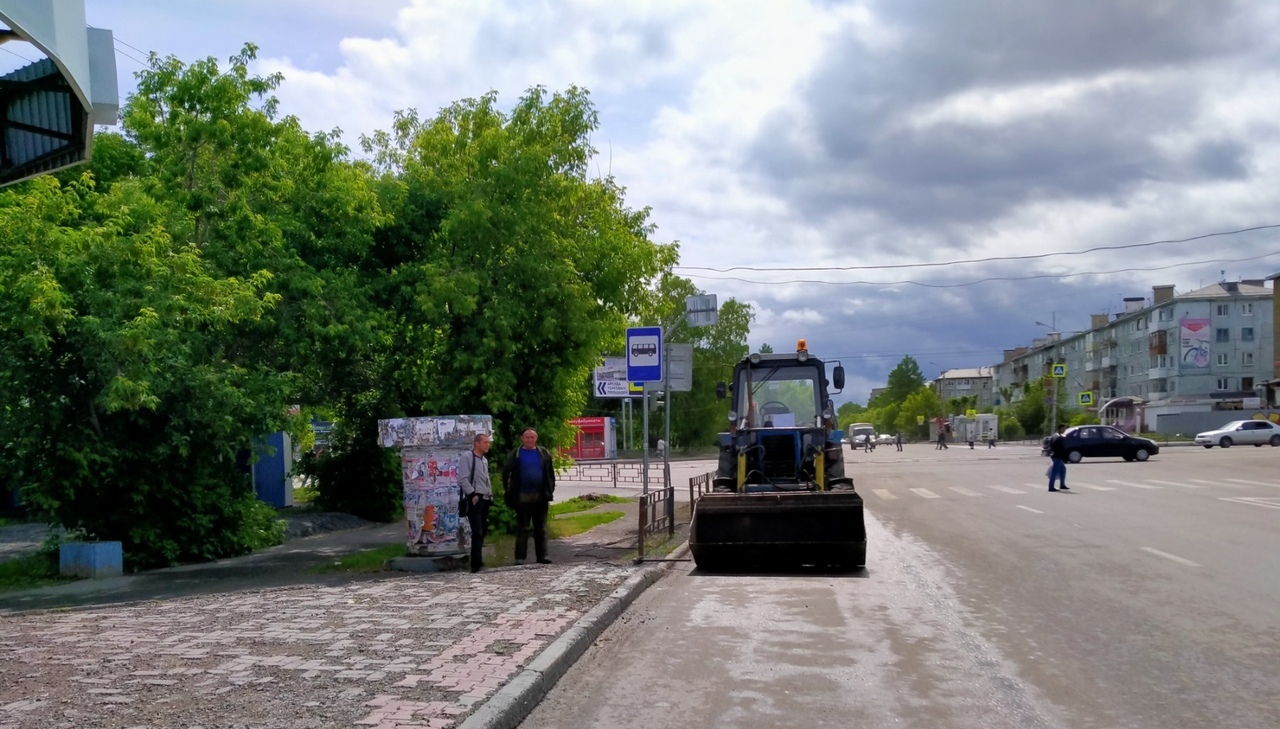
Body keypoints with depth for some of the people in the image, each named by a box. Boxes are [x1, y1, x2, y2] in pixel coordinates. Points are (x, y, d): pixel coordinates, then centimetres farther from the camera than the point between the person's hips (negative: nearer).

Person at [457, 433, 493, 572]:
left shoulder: (484, 460, 18)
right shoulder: (467, 458, -8)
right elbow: (462, 479, -16)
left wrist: (490, 494, 15)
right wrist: (473, 495, -18)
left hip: (485, 499, 8)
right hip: (474, 500, -8)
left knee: (481, 533, 10)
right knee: (477, 533, -13)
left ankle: (478, 563, 16)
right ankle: (477, 564, -13)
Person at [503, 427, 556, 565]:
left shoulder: (544, 453, 6)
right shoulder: (516, 455, 1)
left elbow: (550, 473, 8)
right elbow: (506, 474, 2)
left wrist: (550, 491, 1)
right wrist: (511, 493, -4)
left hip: (540, 497, 2)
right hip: (522, 497, -2)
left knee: (541, 528, 6)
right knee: (522, 528, 2)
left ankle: (542, 555, 11)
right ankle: (520, 557, 3)